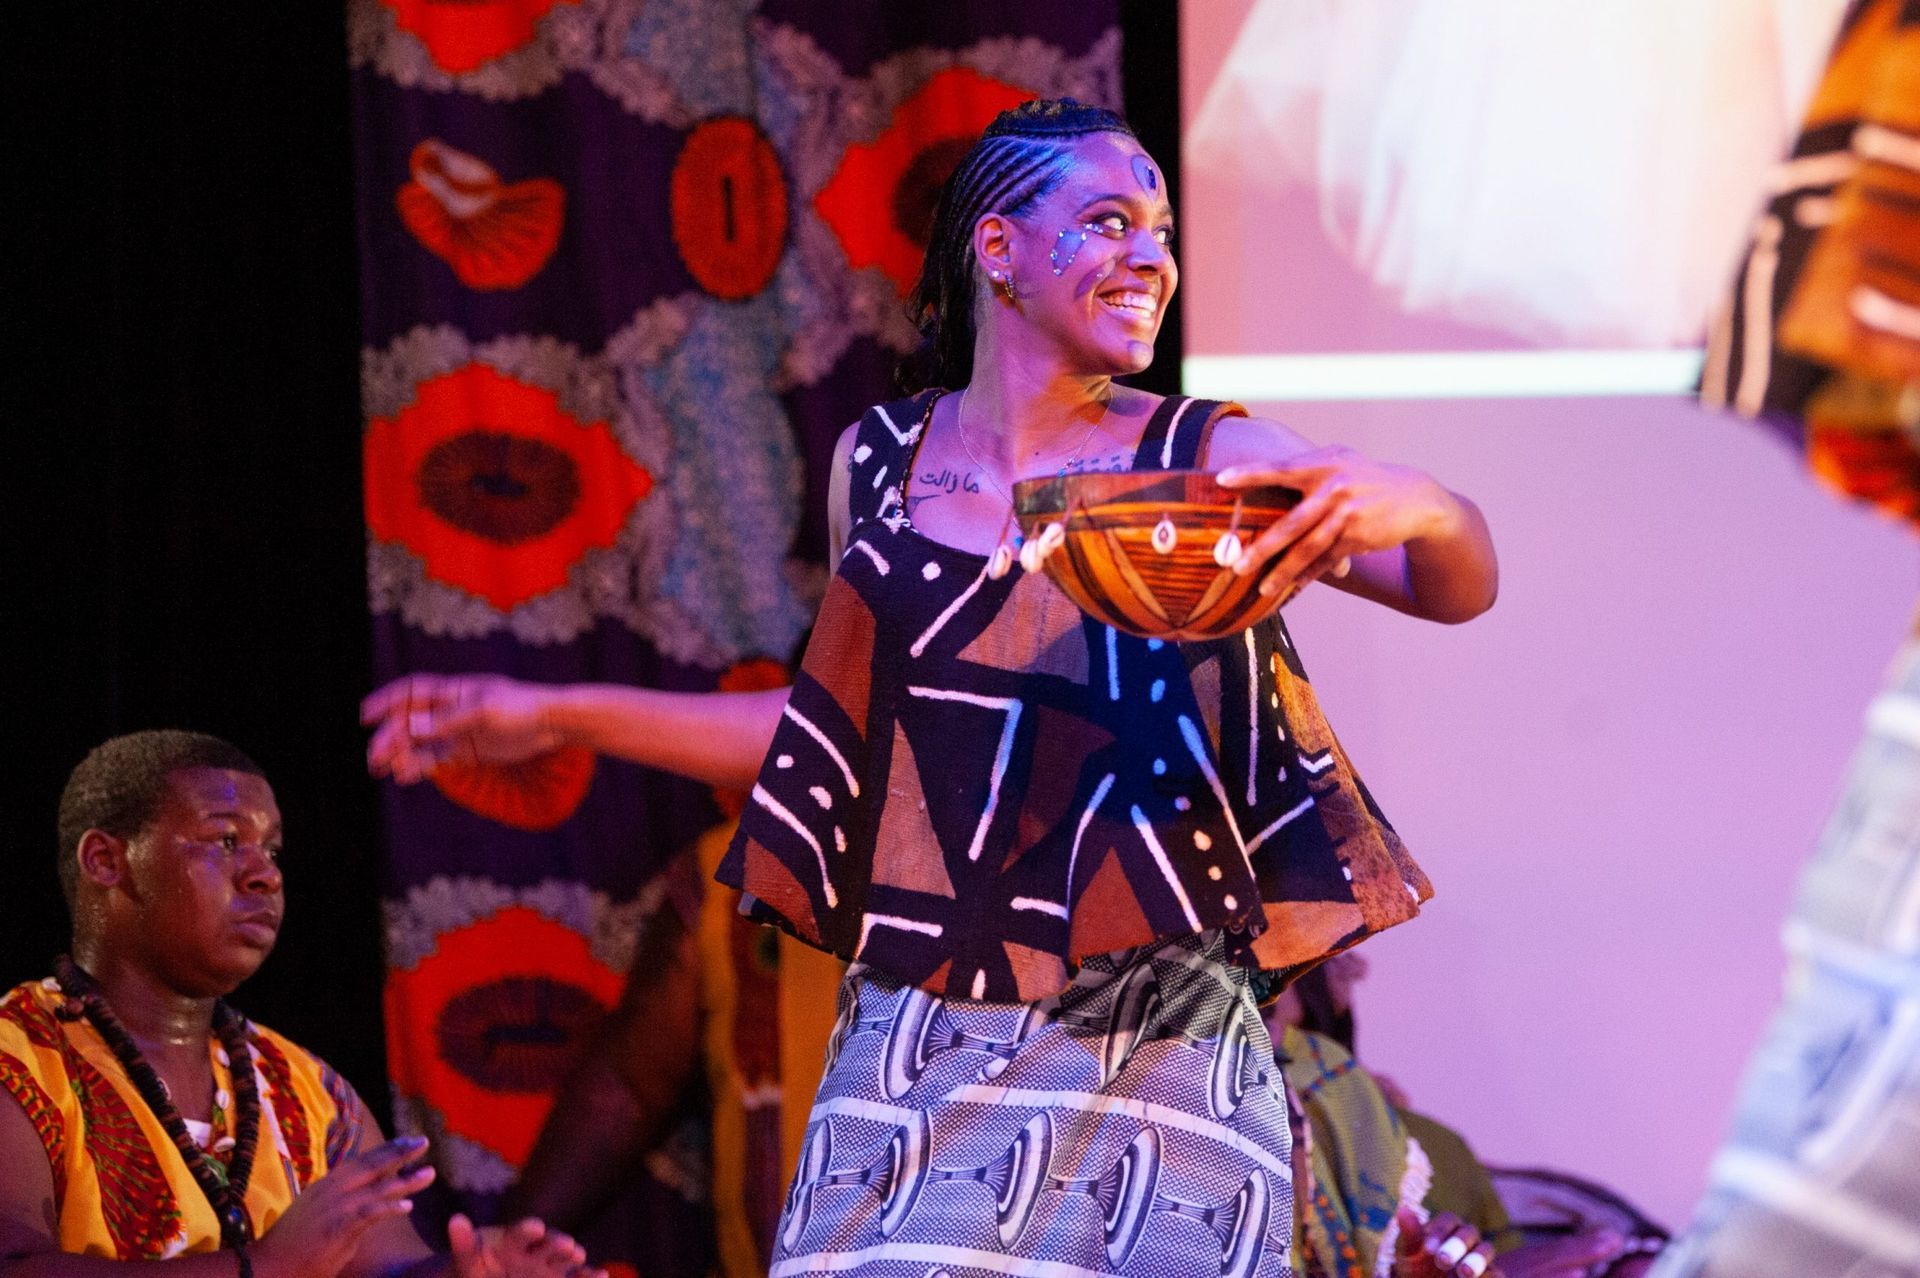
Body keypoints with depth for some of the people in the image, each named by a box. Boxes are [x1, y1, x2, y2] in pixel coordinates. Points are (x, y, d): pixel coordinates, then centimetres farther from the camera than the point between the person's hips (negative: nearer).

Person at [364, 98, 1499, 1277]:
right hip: (918, 1061, 2)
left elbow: (1459, 588, -7)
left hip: (1152, 1056, -2)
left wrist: (1416, 507, -31)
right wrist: (557, 718, 19)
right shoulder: (881, 464, 8)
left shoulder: (1205, 460, 0)